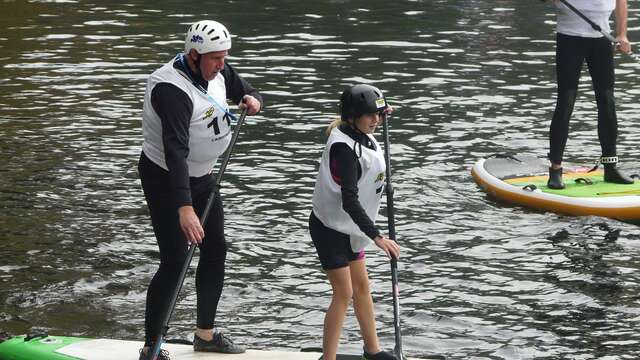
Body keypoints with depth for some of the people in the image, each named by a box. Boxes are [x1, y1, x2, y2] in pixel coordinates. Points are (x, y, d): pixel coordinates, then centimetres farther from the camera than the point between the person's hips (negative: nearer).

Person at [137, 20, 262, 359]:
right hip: (165, 179, -9)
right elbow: (175, 150, -39)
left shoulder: (217, 71, -4)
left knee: (216, 250, 13)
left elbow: (246, 91, 15)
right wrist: (184, 208, -47)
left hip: (201, 177, 9)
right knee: (175, 261, -11)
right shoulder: (172, 89, -31)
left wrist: (252, 100, -12)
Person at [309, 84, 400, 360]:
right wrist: (378, 238, -36)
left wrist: (379, 115, 17)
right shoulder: (344, 147, -28)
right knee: (344, 293, -10)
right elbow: (349, 201, -34)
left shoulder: (363, 137, 0)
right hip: (330, 228, -9)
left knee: (361, 286, 18)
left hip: (349, 226, 9)